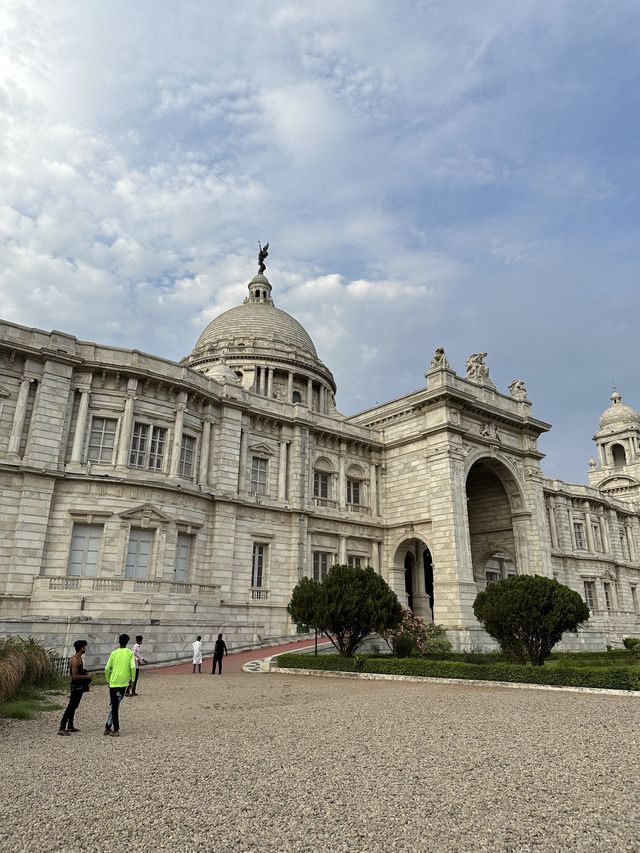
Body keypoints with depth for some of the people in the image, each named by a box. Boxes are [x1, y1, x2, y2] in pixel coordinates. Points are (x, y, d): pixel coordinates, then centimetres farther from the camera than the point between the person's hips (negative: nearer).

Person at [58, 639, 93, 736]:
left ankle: (70, 726, 27)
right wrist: (87, 677, -18)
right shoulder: (75, 660, -21)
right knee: (70, 707, -8)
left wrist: (86, 674, 10)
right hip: (76, 687, -10)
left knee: (74, 707, 17)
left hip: (79, 687, 10)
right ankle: (61, 728, -5)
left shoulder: (79, 658, 10)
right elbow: (75, 676, -26)